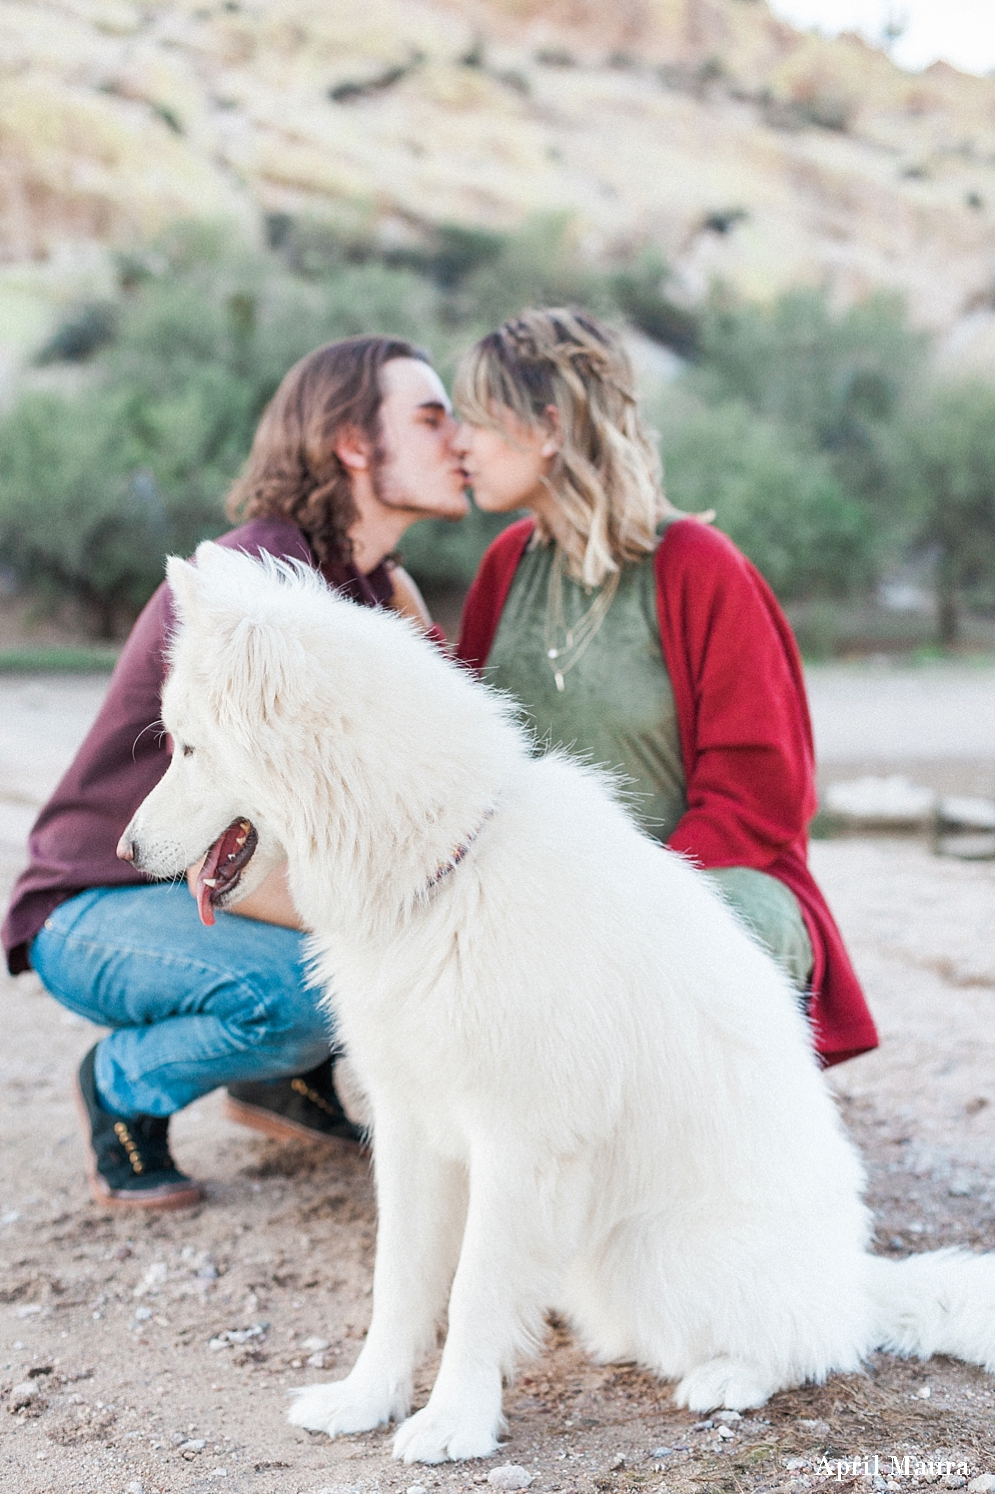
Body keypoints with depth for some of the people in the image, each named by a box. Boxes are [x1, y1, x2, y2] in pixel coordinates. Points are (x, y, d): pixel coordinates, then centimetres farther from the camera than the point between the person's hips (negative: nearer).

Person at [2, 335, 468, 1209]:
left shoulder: (383, 589, 3)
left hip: (215, 891, 8)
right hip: (95, 911, -8)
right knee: (319, 987, -34)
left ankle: (282, 1072, 11)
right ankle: (127, 1083, -3)